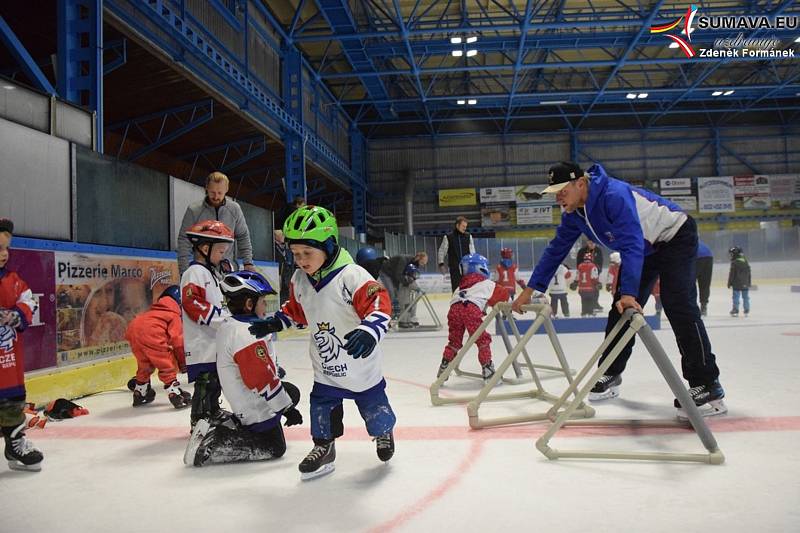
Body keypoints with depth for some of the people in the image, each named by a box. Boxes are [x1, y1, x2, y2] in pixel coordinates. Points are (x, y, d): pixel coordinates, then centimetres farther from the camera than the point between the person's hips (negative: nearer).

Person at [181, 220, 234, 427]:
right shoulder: (195, 273, -12)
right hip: (202, 345, -10)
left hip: (216, 342, 10)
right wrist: (224, 317, -23)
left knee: (215, 382, 18)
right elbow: (194, 305, -22)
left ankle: (213, 415, 30)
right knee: (205, 384, -6)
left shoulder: (212, 272, 19)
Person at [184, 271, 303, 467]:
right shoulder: (247, 335, -29)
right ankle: (210, 443, -6)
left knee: (292, 392, 26)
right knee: (275, 448, 4)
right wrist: (286, 408, -19)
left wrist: (273, 368, 20)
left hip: (239, 395, 10)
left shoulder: (228, 325, 2)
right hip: (255, 406, -10)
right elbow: (263, 380, -28)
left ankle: (234, 425, 16)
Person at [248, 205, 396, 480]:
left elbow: (379, 304, -34)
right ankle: (323, 448, 33)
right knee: (322, 408, 9)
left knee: (374, 406, 15)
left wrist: (369, 331, -49)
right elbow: (296, 309, 14)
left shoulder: (352, 276, -27)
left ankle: (383, 432, 46)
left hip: (361, 364, -4)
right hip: (325, 368, 4)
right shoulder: (300, 280, -4)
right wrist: (274, 322, 3)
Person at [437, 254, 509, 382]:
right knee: (483, 340, 7)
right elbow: (504, 293, 25)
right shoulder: (487, 284, 24)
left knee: (454, 341, 19)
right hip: (471, 310, -5)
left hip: (454, 309, 5)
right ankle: (488, 372, 6)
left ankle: (442, 372, 20)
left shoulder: (462, 285, 38)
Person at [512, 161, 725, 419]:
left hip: (675, 236, -8)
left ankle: (708, 387, -18)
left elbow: (632, 244, -44)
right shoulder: (574, 213, -9)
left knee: (678, 305, -21)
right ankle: (610, 375, 16)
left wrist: (629, 293, -53)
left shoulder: (614, 195, -35)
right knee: (621, 308, 4)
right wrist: (531, 289, -4)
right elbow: (556, 250, -2)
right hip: (645, 247, 8)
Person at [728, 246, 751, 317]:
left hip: (737, 284, -6)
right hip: (745, 284, 6)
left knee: (736, 297, -2)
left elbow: (732, 274, -12)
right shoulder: (745, 261, 10)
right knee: (745, 297, 10)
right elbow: (748, 272, 16)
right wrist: (749, 283, 23)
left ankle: (735, 310, -1)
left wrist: (729, 283, -6)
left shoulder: (734, 262, -11)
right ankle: (746, 311, 13)